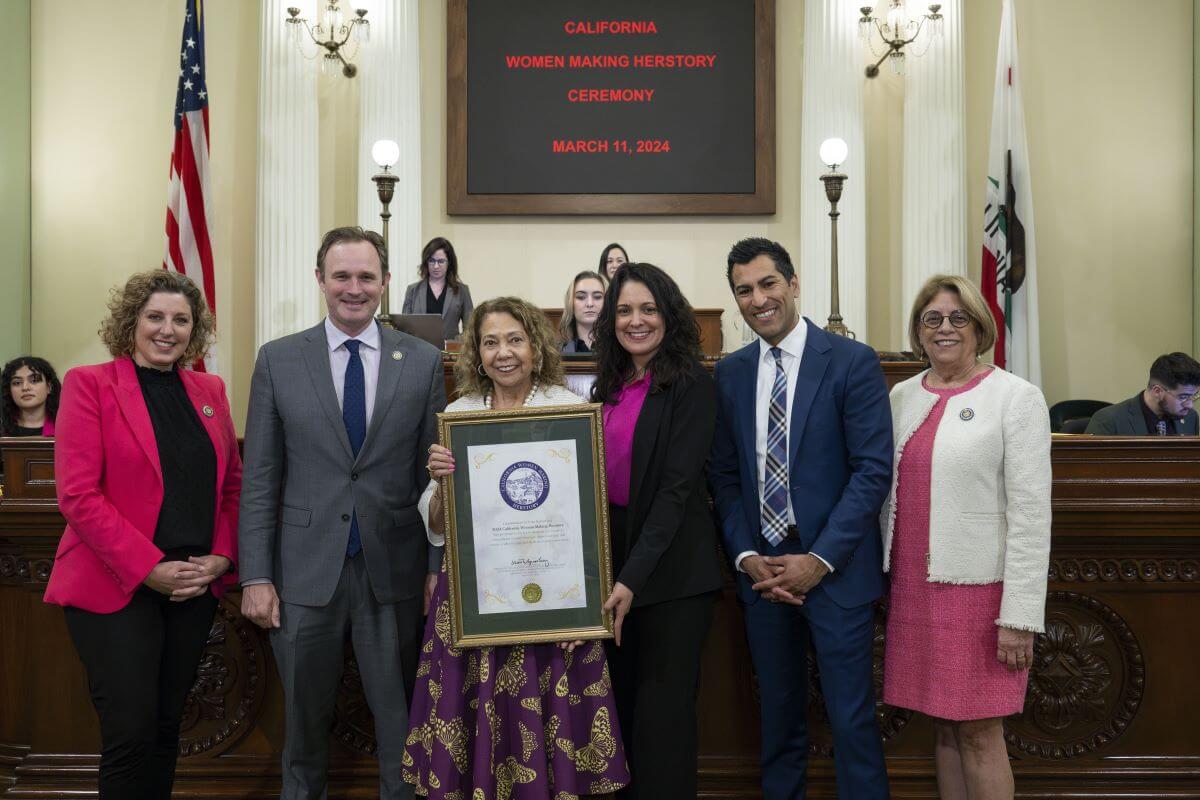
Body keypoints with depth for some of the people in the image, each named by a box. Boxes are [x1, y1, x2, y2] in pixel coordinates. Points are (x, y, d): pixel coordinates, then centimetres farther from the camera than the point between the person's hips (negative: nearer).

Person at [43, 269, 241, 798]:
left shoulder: (209, 391, 11)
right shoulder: (89, 384, -3)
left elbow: (232, 485, 13)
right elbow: (78, 495, -11)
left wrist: (221, 558, -3)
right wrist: (150, 569, -15)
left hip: (194, 587, 5)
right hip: (115, 586, -4)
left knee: (166, 726, 11)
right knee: (130, 732, -6)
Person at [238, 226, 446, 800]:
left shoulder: (424, 361, 1)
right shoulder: (277, 360, 2)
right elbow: (259, 478, 1)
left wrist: (440, 567, 0)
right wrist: (256, 576, -3)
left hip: (394, 573, 0)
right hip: (305, 573, 1)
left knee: (400, 723, 9)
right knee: (305, 720, 15)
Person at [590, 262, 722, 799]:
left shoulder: (690, 386, -9)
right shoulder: (608, 387, 11)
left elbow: (677, 487, -15)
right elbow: (596, 477, 13)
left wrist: (635, 577, -21)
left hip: (671, 569, -6)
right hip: (613, 555, 7)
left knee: (663, 707, -1)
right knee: (622, 699, 15)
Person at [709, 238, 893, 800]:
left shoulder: (853, 362, -6)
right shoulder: (730, 373, 8)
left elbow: (873, 471, -10)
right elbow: (724, 475, 9)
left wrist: (819, 560, -15)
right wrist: (746, 557, -5)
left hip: (834, 569, -4)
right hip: (760, 569, 4)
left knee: (851, 719, 1)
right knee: (779, 714, 14)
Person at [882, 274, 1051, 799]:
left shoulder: (1016, 397, -5)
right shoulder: (902, 397, 10)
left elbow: (1031, 514, -10)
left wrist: (1020, 616, -14)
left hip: (980, 588, -5)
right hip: (914, 586, 5)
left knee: (979, 732, 1)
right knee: (943, 726, 12)